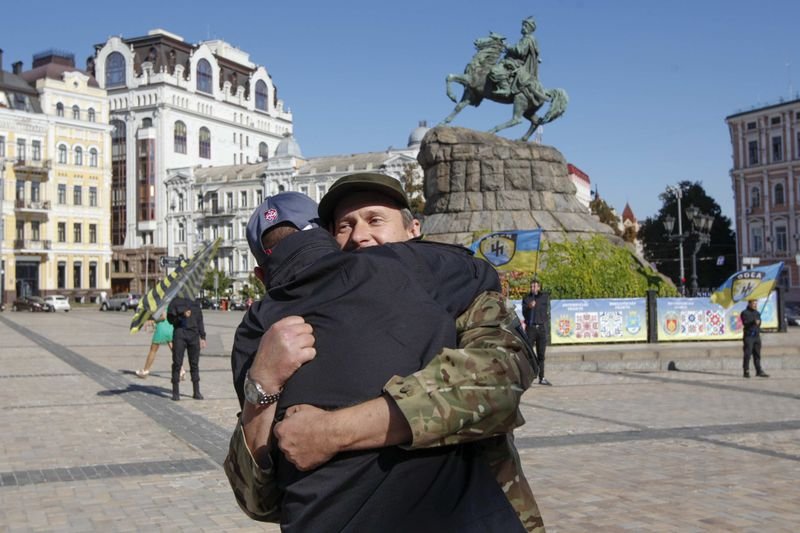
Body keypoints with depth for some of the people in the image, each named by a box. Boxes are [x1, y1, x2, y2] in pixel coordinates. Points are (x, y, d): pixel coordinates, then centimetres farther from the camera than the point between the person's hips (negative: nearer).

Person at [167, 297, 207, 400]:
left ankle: (196, 392, 10)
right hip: (179, 334, -2)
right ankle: (176, 392, 4)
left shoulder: (194, 303, 15)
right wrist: (182, 315, -16)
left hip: (193, 334, 3)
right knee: (177, 363, -3)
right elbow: (170, 319, 0)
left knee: (194, 364, 4)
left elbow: (200, 321, 15)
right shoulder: (175, 303, 6)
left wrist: (202, 337, 10)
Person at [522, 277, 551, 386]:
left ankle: (541, 378, 11)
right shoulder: (526, 298, 7)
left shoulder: (545, 297, 9)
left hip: (542, 328, 2)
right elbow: (524, 313, -1)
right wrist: (529, 307, -23)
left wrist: (548, 330, 9)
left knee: (541, 355, 6)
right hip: (530, 328, -1)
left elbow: (548, 313, 12)